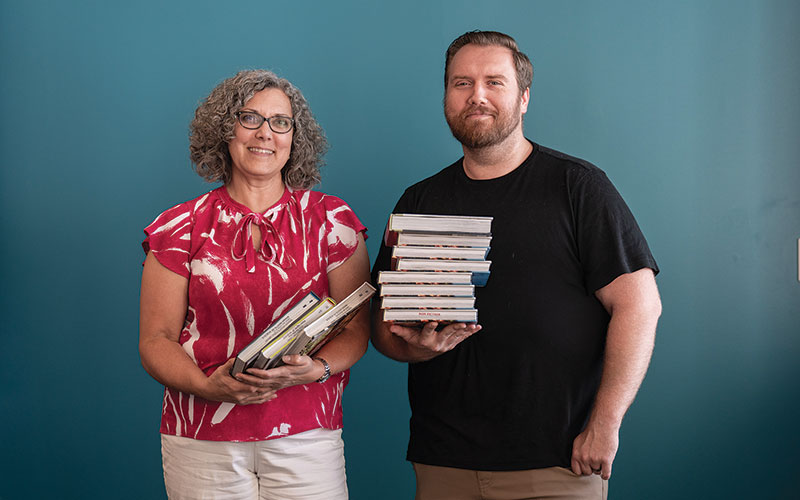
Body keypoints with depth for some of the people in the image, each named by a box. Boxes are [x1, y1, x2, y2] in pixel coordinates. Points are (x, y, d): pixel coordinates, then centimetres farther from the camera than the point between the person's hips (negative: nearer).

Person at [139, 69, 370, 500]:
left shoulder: (331, 220, 5)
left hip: (305, 437, 0)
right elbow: (156, 340, 3)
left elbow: (356, 327, 4)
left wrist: (316, 369, -16)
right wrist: (208, 386, -15)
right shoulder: (180, 229, 5)